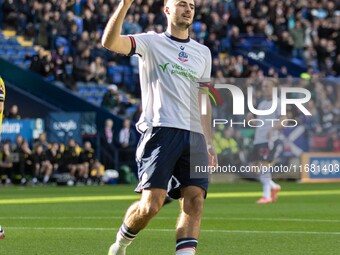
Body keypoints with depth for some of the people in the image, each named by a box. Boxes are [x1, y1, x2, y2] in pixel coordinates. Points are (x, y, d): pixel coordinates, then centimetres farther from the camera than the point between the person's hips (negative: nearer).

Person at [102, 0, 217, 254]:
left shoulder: (203, 52, 20)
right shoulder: (151, 42, 5)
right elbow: (109, 42, -12)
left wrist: (209, 143, 16)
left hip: (194, 136, 5)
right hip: (160, 131, -5)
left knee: (195, 201, -11)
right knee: (151, 204, -11)